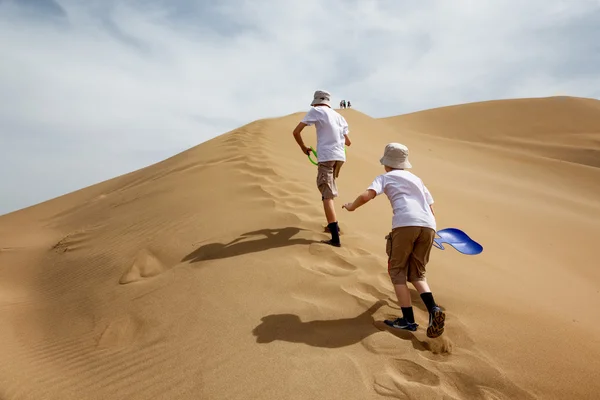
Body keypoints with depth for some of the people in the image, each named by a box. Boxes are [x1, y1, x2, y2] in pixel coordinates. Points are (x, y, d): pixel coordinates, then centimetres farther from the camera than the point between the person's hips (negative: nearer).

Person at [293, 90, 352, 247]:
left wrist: (303, 148, 13)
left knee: (327, 196, -8)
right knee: (328, 191, 26)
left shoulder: (315, 111, 5)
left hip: (326, 156, -6)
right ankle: (333, 225, 31)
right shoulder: (339, 116, 21)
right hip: (340, 157, 6)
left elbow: (296, 132, -2)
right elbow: (348, 142, 27)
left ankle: (335, 238, -14)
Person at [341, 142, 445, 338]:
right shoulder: (416, 179, 32)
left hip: (405, 224, -5)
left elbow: (366, 196, -2)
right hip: (428, 226, 5)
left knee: (397, 271, 10)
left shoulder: (385, 177, 16)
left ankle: (408, 319, 5)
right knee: (417, 274, 18)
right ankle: (433, 309, -4)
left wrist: (351, 206, 16)